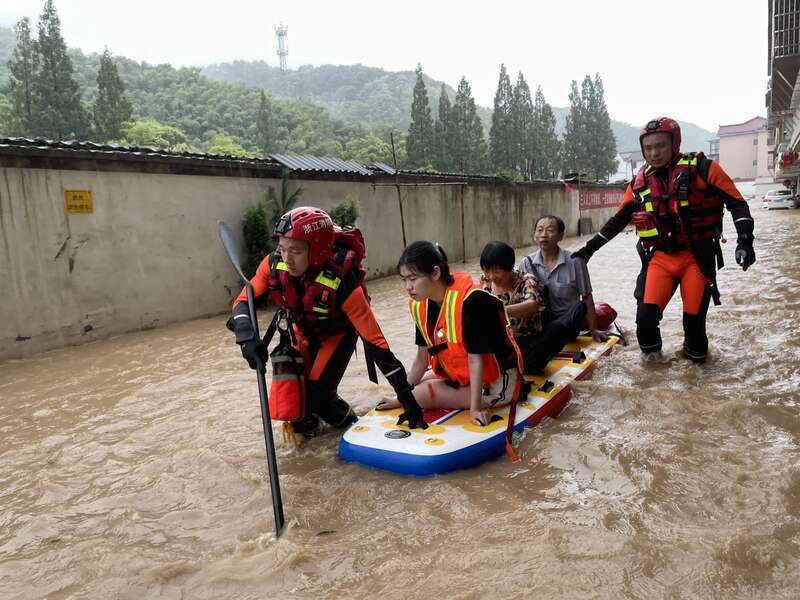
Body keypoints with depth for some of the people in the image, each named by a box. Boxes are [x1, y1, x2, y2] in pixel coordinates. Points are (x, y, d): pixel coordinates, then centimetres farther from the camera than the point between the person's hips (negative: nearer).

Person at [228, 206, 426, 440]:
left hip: (339, 333, -4)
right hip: (304, 332, 4)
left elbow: (374, 340, -36)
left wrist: (406, 395, -34)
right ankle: (304, 425, 31)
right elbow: (244, 302, -19)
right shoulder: (274, 265, -28)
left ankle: (350, 425, 17)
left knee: (317, 394, -16)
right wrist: (247, 336, -43)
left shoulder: (342, 282, -39)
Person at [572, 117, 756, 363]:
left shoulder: (701, 168, -5)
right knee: (646, 316, -11)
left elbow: (736, 203, -5)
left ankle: (696, 358, 31)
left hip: (697, 257, -2)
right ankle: (651, 353, 18)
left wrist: (744, 240, -18)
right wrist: (590, 247, 16)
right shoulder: (640, 182, 7)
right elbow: (618, 220, 16)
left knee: (694, 318, 1)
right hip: (660, 258, 2)